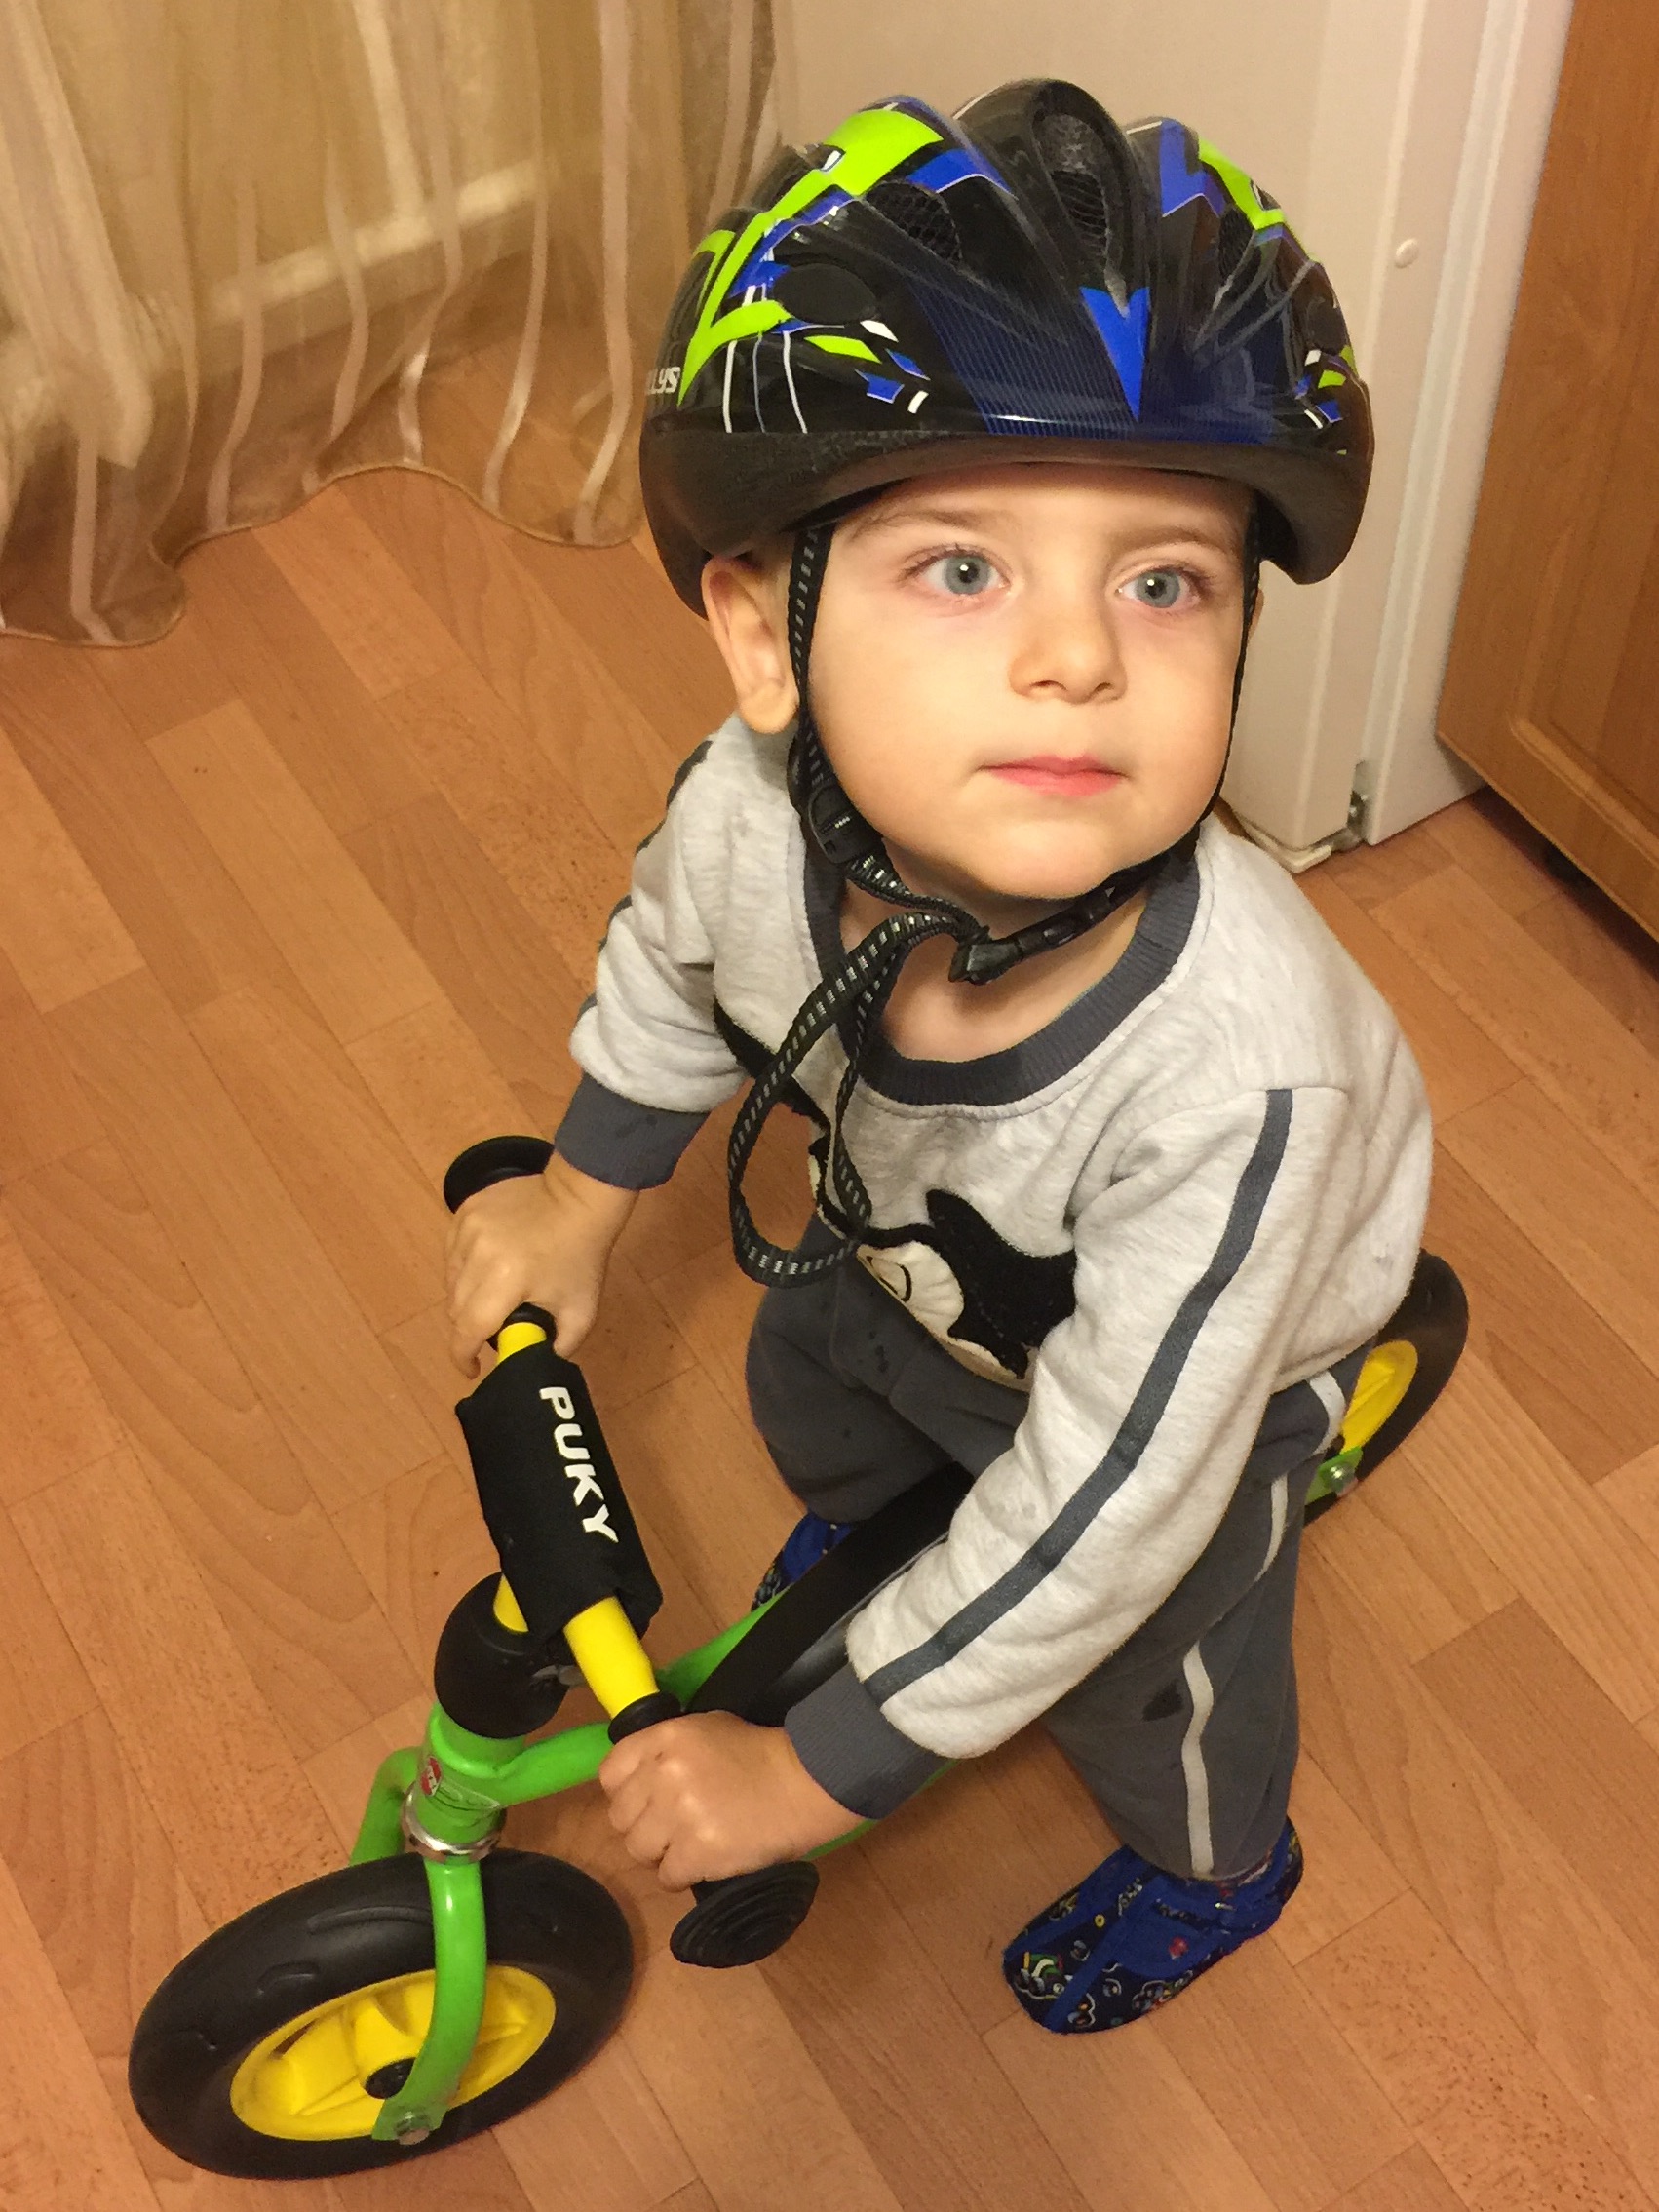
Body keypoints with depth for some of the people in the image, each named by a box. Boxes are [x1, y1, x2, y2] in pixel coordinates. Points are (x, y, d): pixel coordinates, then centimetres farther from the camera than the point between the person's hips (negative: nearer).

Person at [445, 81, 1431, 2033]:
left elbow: (1100, 1519, -38)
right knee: (809, 1384, 29)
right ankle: (878, 1521, 67)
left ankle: (1211, 1869, 55)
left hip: (1208, 1354, -4)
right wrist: (581, 1194, 8)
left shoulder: (1234, 1065, -49)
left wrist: (813, 1771, -29)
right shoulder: (750, 815, -35)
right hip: (927, 1241, 4)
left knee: (1141, 1669, 17)